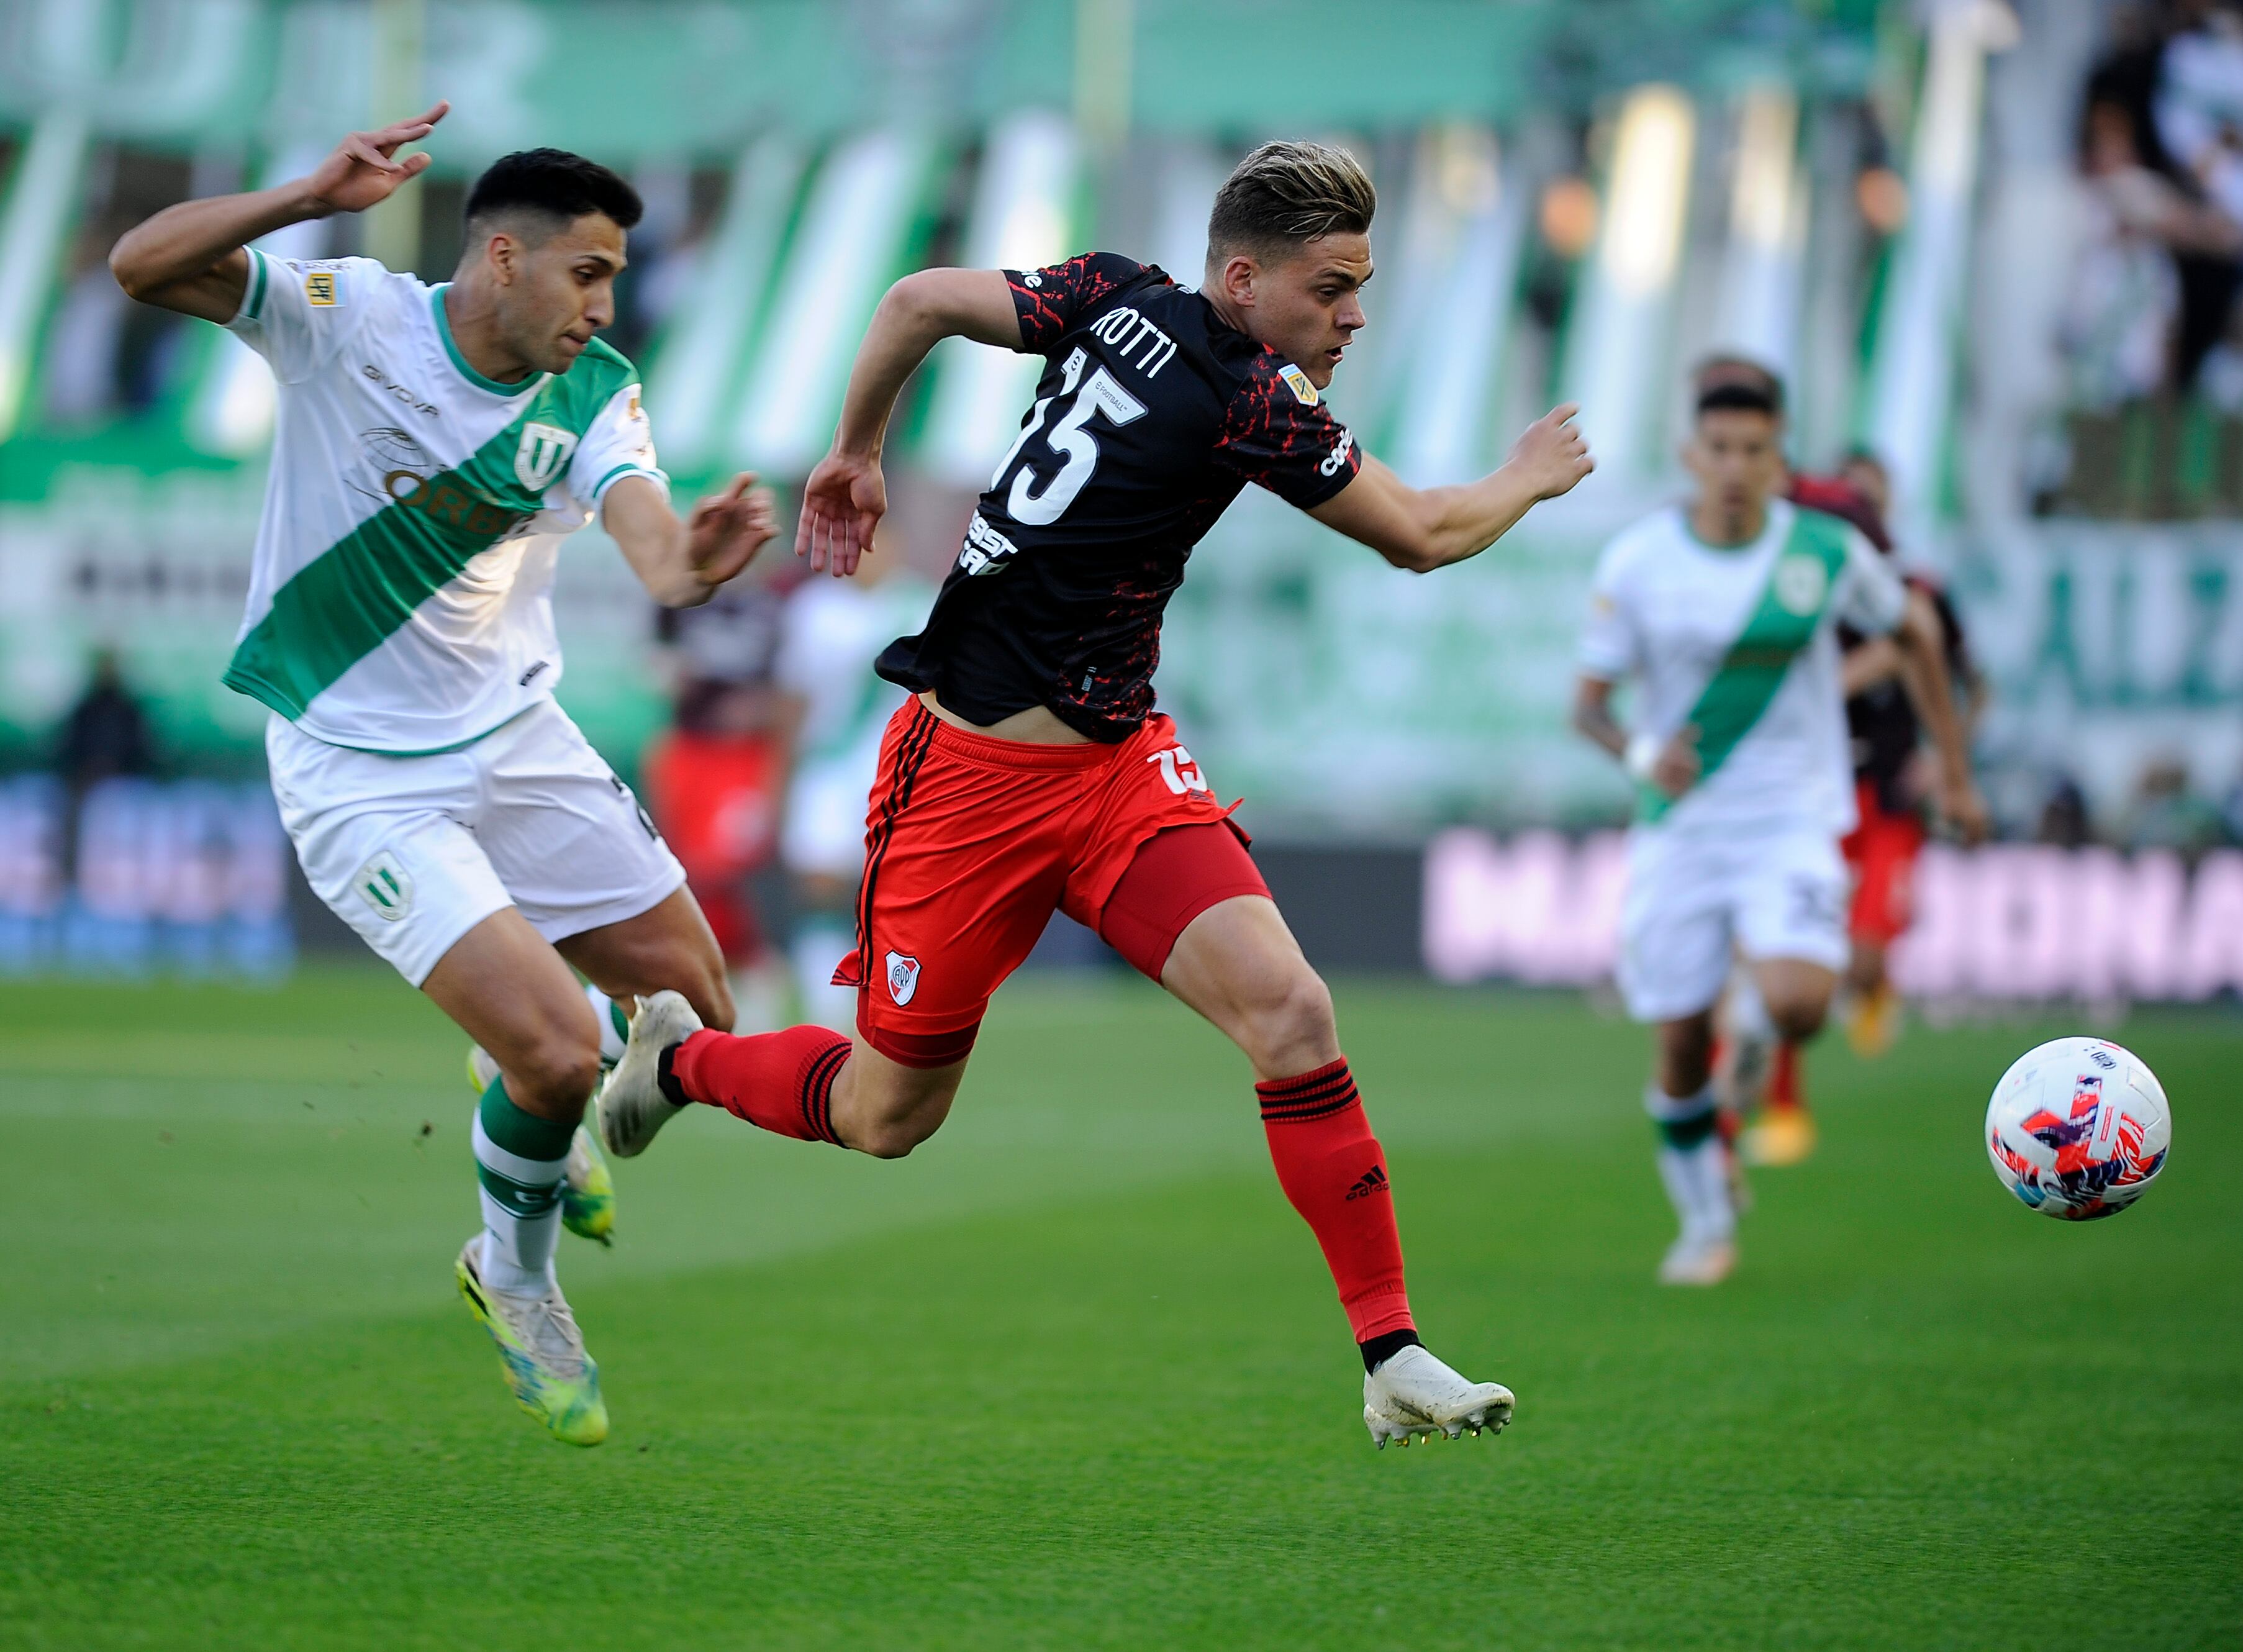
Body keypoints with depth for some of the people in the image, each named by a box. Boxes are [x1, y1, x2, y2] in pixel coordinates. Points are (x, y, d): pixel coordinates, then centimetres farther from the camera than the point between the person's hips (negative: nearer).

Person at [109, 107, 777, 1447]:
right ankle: (516, 1276, 15)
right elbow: (145, 267, -24)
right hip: (359, 773, -5)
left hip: (518, 739, 5)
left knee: (692, 1012, 9)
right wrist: (310, 198, -37)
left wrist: (692, 562, -48)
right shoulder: (346, 316, -14)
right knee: (559, 1051, -16)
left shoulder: (594, 393, -6)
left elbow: (650, 541, -24)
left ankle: (537, 1122, 43)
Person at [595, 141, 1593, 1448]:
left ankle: (1394, 1361, -10)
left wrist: (855, 456, 23)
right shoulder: (1251, 404, -22)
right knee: (888, 1117, 8)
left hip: (1122, 766, 8)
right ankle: (684, 1056, 38)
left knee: (1290, 1012, -10)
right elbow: (1422, 537, -9)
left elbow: (920, 301, 8)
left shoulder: (1120, 300, -1)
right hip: (972, 775, -8)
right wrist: (1532, 477, 9)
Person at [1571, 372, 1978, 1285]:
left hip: (1790, 822, -1)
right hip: (1679, 828, 1)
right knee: (1681, 1047, 2)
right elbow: (1588, 702, -4)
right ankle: (1707, 1225, 25)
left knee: (1795, 1004, -25)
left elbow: (1912, 630, 13)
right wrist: (1640, 753, -25)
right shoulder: (1637, 561, -7)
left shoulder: (1829, 552, -5)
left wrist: (1952, 757, 15)